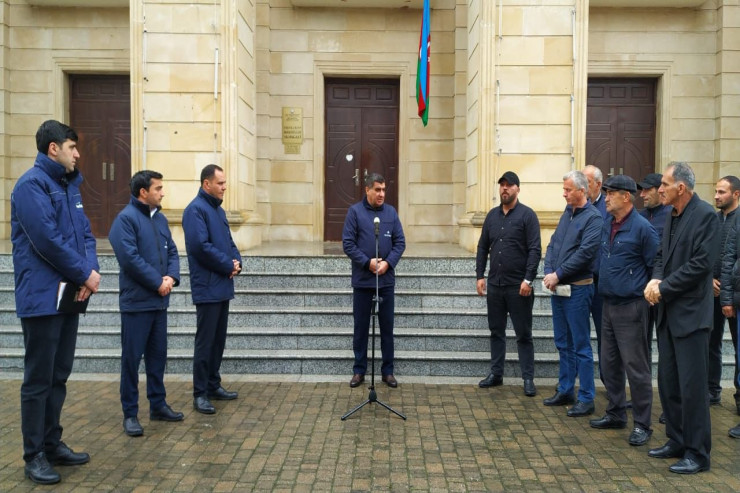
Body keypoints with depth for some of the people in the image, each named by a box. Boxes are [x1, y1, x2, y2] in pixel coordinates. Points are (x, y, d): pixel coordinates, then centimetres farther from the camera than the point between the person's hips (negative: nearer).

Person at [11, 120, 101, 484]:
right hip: (42, 299, -8)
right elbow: (47, 239, -21)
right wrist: (85, 274, -13)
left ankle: (52, 444, 26)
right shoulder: (32, 184, -11)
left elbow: (85, 234, 12)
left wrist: (92, 269, -6)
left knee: (59, 376, 15)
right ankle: (34, 455, 12)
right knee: (38, 380, 1)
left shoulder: (69, 186, 16)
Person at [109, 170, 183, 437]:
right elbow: (130, 258, -20)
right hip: (136, 301, -7)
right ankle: (130, 413, 11)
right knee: (132, 357, 1)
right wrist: (158, 282, -15)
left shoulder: (160, 219, 12)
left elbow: (172, 251, 12)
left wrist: (171, 277, -7)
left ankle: (158, 405, 26)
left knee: (158, 354, 14)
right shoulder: (126, 218, -12)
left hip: (159, 301, 7)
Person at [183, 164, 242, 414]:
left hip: (222, 286, 9)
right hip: (207, 287, -9)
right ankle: (200, 394, 5)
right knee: (205, 341, -3)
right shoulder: (196, 209, -12)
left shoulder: (218, 209, 15)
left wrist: (237, 261, -1)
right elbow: (201, 246, -21)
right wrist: (229, 265, -13)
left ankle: (213, 385, 25)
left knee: (219, 339, 14)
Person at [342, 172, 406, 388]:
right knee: (361, 327, 8)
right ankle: (359, 370, 20)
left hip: (386, 280, 2)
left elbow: (400, 242, 4)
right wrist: (367, 262, -16)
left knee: (387, 326, 8)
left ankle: (388, 371, 20)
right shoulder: (355, 211, -3)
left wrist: (388, 262, -12)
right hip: (362, 280, -2)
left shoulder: (391, 212, 5)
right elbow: (348, 243, -7)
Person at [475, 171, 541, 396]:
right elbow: (482, 247, 13)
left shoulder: (527, 215, -6)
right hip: (495, 284, 5)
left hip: (518, 286, -5)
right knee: (496, 331, 13)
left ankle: (528, 379, 11)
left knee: (523, 334, 3)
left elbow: (535, 250, -11)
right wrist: (480, 276, 6)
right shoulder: (492, 215, 10)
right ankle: (496, 373, 23)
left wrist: (528, 280, -17)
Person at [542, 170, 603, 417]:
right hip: (557, 287, 8)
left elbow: (585, 252, -20)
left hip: (578, 288, -8)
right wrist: (548, 272, -5)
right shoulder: (567, 213, 11)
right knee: (563, 343, 15)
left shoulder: (593, 218, -12)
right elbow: (552, 245, 10)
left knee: (581, 346, 0)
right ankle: (565, 391, 27)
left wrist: (558, 274, -16)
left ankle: (586, 399, 10)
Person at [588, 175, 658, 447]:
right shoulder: (606, 225, 9)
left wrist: (646, 293, -4)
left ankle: (642, 424, 11)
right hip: (609, 304, 8)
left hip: (631, 308, -8)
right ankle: (616, 414, 28)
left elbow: (656, 267, -9)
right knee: (609, 364, 14)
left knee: (636, 367, -1)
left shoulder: (642, 228, -12)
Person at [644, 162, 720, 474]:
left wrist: (664, 287, -14)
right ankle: (677, 442, 28)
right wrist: (655, 279, -3)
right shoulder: (672, 216, 12)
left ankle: (697, 454, 12)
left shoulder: (705, 215, -13)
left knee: (691, 385, -1)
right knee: (668, 382, 14)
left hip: (690, 313, -8)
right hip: (668, 311, 8)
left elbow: (701, 263, -19)